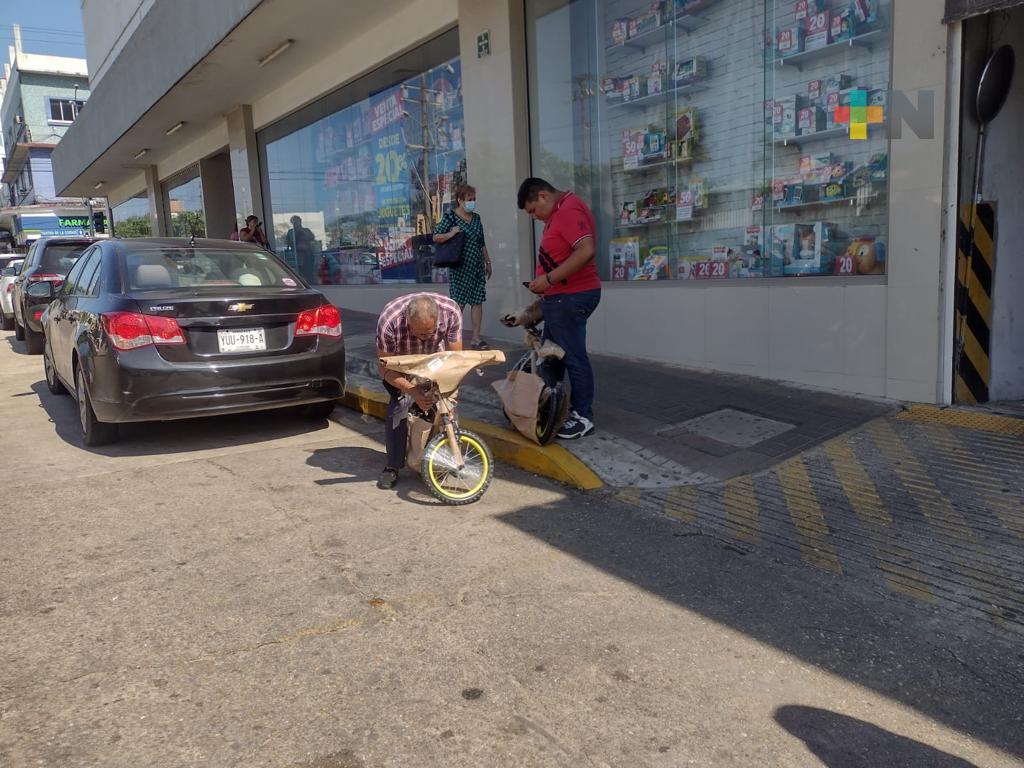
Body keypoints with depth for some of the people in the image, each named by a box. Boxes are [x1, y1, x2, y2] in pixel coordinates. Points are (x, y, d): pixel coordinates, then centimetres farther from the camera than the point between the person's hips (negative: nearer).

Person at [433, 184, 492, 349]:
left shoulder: (476, 218, 11)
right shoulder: (450, 217, -6)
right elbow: (435, 237, -10)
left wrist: (488, 262, 17)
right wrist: (450, 234, -27)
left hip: (477, 267, 6)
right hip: (460, 267, -6)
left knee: (477, 301, 3)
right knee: (459, 303, -5)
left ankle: (476, 338, 7)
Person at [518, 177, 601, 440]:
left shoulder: (569, 210, -17)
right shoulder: (558, 212, 15)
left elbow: (586, 250, -29)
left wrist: (549, 279, -26)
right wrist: (547, 289, 16)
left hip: (570, 298, -11)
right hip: (560, 298, 11)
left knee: (573, 357, -3)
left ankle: (583, 417, 6)